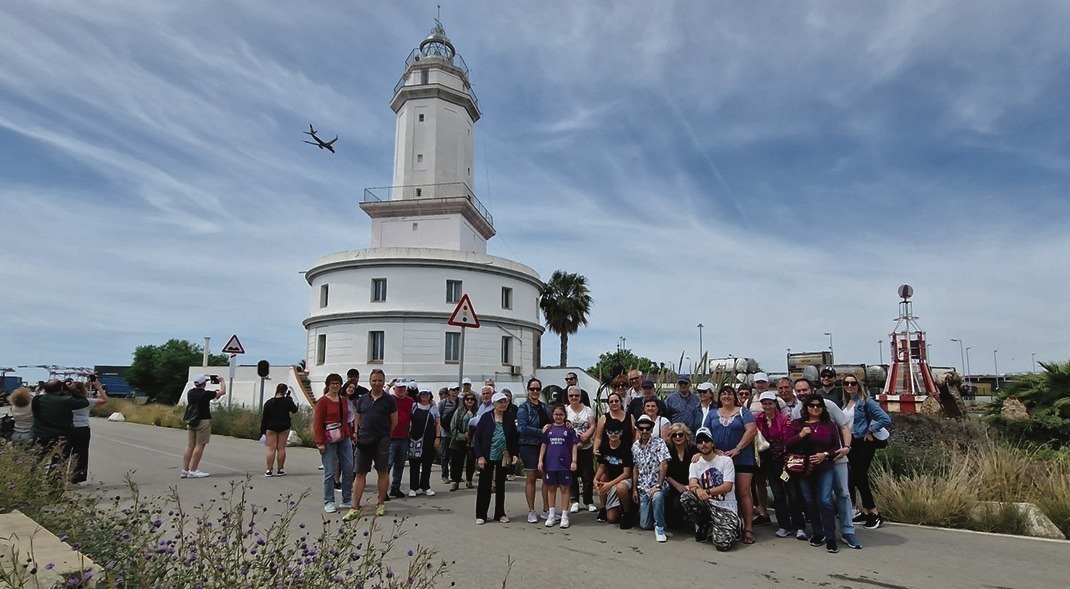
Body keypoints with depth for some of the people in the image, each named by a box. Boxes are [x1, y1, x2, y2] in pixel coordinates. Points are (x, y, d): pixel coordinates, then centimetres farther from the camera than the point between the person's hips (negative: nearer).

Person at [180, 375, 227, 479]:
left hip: (190, 422, 7)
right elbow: (223, 392, -1)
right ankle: (193, 471, -4)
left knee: (190, 446, 9)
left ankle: (185, 470, 8)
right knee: (199, 446, -3)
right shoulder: (205, 394, -12)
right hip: (203, 421, -7)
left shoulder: (190, 393, 6)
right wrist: (222, 381, 16)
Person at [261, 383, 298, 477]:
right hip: (284, 427, 0)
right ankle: (280, 470, 8)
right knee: (281, 448, 4)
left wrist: (263, 430, 6)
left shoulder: (269, 402, -1)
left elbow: (264, 417, 1)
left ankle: (269, 470, -1)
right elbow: (294, 410, 9)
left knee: (271, 449, 1)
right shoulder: (287, 401, -6)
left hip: (271, 428, 1)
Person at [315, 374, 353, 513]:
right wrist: (320, 442, -13)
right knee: (330, 472, -1)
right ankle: (329, 502, 11)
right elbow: (318, 423, -8)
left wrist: (351, 436, 16)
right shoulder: (323, 401, -5)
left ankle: (347, 500, 17)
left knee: (349, 469, 5)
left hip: (344, 439, 6)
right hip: (329, 440, -6)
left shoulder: (344, 401, 13)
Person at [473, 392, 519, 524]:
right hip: (487, 458, -3)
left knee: (500, 486, 13)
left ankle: (500, 513, 24)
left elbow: (515, 440, 9)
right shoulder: (486, 418, -7)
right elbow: (477, 439, -6)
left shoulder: (509, 420, 2)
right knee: (484, 486, 4)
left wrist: (515, 454, -2)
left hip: (502, 459, 3)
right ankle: (481, 515, 14)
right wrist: (479, 456, -12)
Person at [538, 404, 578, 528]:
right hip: (550, 463, 2)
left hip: (564, 464, -2)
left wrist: (574, 461, -6)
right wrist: (540, 460, 2)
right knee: (551, 488, 10)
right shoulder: (548, 428, 5)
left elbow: (574, 446, 1)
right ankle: (551, 515, 21)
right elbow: (543, 445, 7)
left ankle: (564, 516, 12)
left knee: (564, 489, 4)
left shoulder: (569, 429, 0)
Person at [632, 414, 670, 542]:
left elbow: (664, 465, -15)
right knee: (644, 525, 1)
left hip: (658, 485, -5)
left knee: (657, 497, -40)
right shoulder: (635, 446, 7)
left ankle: (659, 527, -17)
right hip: (643, 488, 5)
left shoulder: (659, 442, -9)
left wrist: (658, 486, -20)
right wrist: (634, 489, 9)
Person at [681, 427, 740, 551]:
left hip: (726, 508, -4)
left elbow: (728, 487, -14)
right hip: (707, 504, 4)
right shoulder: (695, 464, 7)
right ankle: (705, 527, 2)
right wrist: (696, 490, -36)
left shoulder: (726, 460, -4)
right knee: (686, 498, -25)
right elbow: (692, 484, -10)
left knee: (722, 543, -24)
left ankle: (732, 527, 15)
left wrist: (706, 492, -28)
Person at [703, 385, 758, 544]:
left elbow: (752, 430, -10)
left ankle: (748, 529, -1)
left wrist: (737, 449, -17)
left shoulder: (743, 412, 3)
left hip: (742, 459, -3)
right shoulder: (713, 414, 13)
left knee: (743, 493, -5)